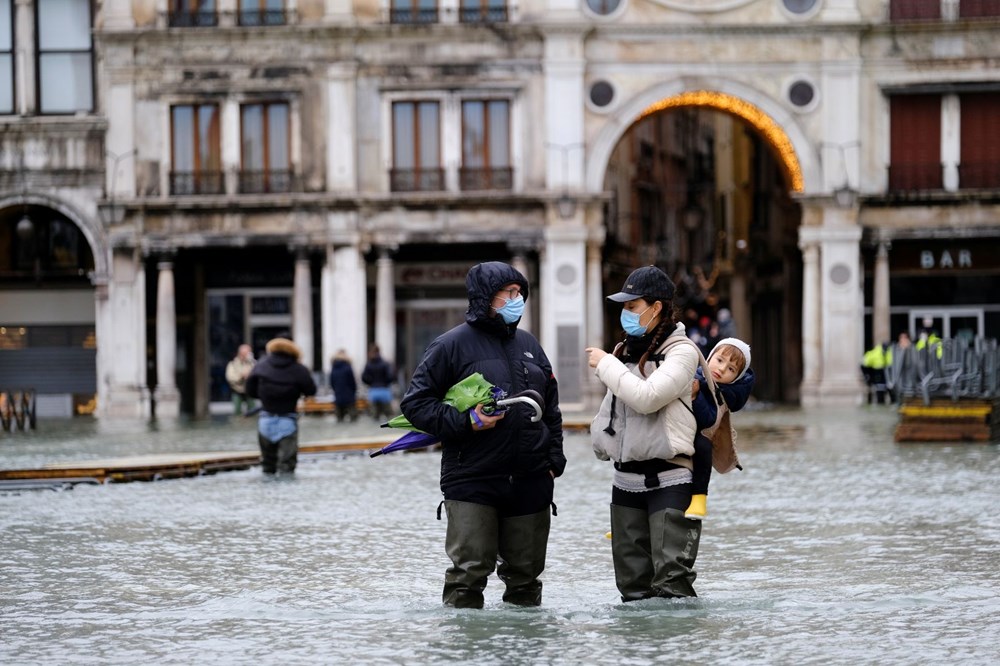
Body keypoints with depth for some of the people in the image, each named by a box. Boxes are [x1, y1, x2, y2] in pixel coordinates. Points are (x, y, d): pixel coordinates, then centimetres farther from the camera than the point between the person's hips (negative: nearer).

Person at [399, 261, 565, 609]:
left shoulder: (528, 344, 15)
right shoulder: (453, 344, -4)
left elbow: (551, 408, 22)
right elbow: (415, 402, -4)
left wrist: (554, 460, 12)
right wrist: (466, 422, -16)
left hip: (530, 482, 5)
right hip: (472, 481, -5)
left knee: (525, 574, 11)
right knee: (469, 572, -10)